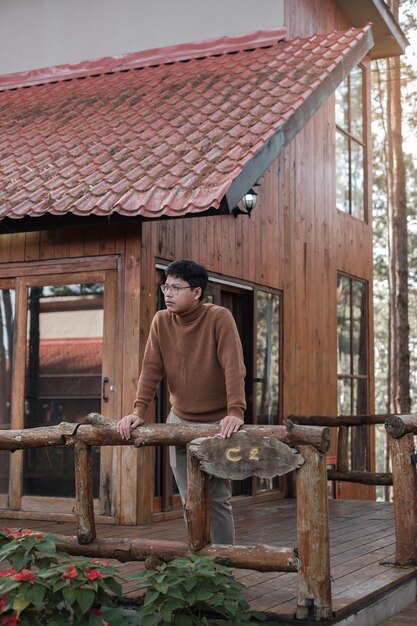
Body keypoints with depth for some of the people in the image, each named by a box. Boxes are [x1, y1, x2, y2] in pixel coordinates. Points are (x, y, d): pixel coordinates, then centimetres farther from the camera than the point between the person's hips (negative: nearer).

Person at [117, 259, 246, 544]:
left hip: (218, 424, -4)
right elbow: (151, 368, -3)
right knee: (190, 501, 7)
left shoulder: (220, 318, -15)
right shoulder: (161, 321, -1)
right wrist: (139, 411, -13)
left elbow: (234, 367, -23)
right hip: (180, 421, 4)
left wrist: (236, 412, -33)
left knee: (218, 499, -1)